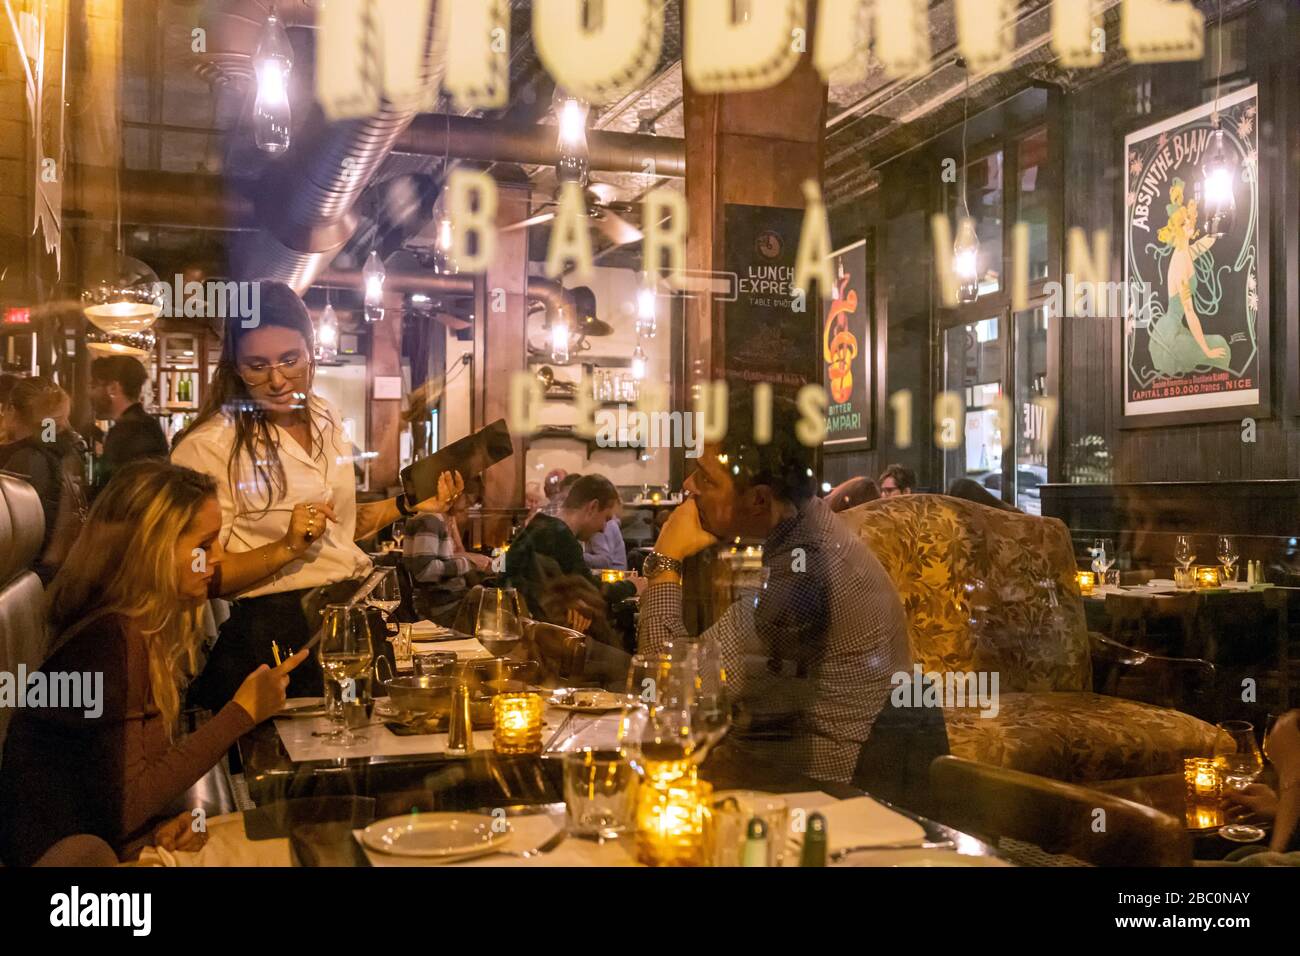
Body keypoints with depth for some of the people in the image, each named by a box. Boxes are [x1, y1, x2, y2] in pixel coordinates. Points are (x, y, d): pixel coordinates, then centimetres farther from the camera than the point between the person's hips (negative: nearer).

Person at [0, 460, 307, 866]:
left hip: (119, 836, 7)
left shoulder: (152, 623, 3)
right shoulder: (113, 640, -23)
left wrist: (158, 823, -13)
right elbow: (124, 807, -24)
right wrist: (242, 712, -21)